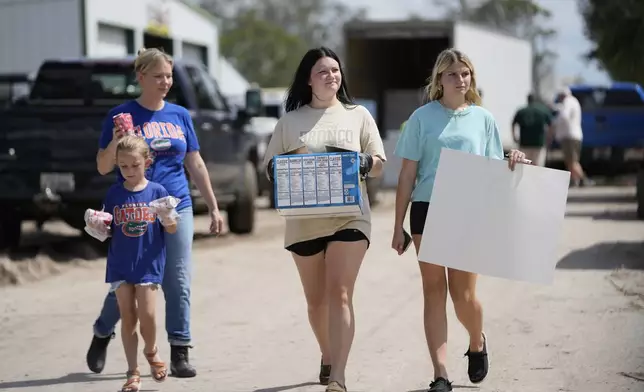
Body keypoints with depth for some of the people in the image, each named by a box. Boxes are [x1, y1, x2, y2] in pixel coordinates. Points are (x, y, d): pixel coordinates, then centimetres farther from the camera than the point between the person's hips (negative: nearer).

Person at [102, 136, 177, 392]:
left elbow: (172, 230, 0)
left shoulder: (157, 192, -2)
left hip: (148, 264, -2)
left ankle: (151, 351, 24)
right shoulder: (114, 194, 3)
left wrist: (169, 219, -22)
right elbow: (107, 231, 8)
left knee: (147, 315, -8)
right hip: (120, 265, 2)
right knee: (127, 318, 3)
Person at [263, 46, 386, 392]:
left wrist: (361, 163, -13)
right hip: (303, 222, 2)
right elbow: (270, 168, 10)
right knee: (316, 299, 12)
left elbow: (378, 164, 9)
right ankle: (327, 358, 36)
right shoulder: (290, 121, 8)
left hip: (349, 218, -2)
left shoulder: (358, 115, 7)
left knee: (340, 295, -14)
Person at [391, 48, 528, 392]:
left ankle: (477, 343, 31)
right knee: (434, 292, 1)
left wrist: (512, 163, -10)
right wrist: (398, 226, 1)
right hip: (427, 210, 0)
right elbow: (407, 176, 4)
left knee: (463, 295, -2)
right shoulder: (423, 118, 3)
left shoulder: (483, 119, 9)